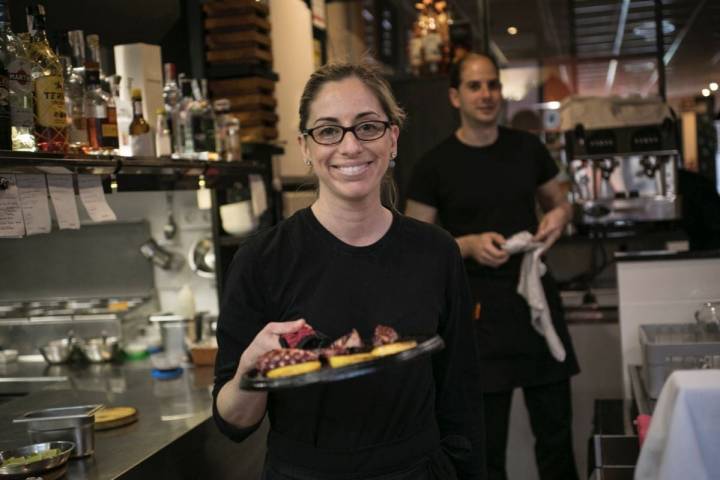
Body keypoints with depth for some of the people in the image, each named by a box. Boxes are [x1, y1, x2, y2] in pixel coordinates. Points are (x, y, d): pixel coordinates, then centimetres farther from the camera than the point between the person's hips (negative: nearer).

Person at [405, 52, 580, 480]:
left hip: (539, 299, 4)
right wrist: (469, 245, -20)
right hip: (480, 311, -3)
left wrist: (559, 217, -6)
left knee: (557, 433, 15)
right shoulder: (435, 166, -7)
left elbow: (560, 203, 18)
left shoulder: (528, 148, 4)